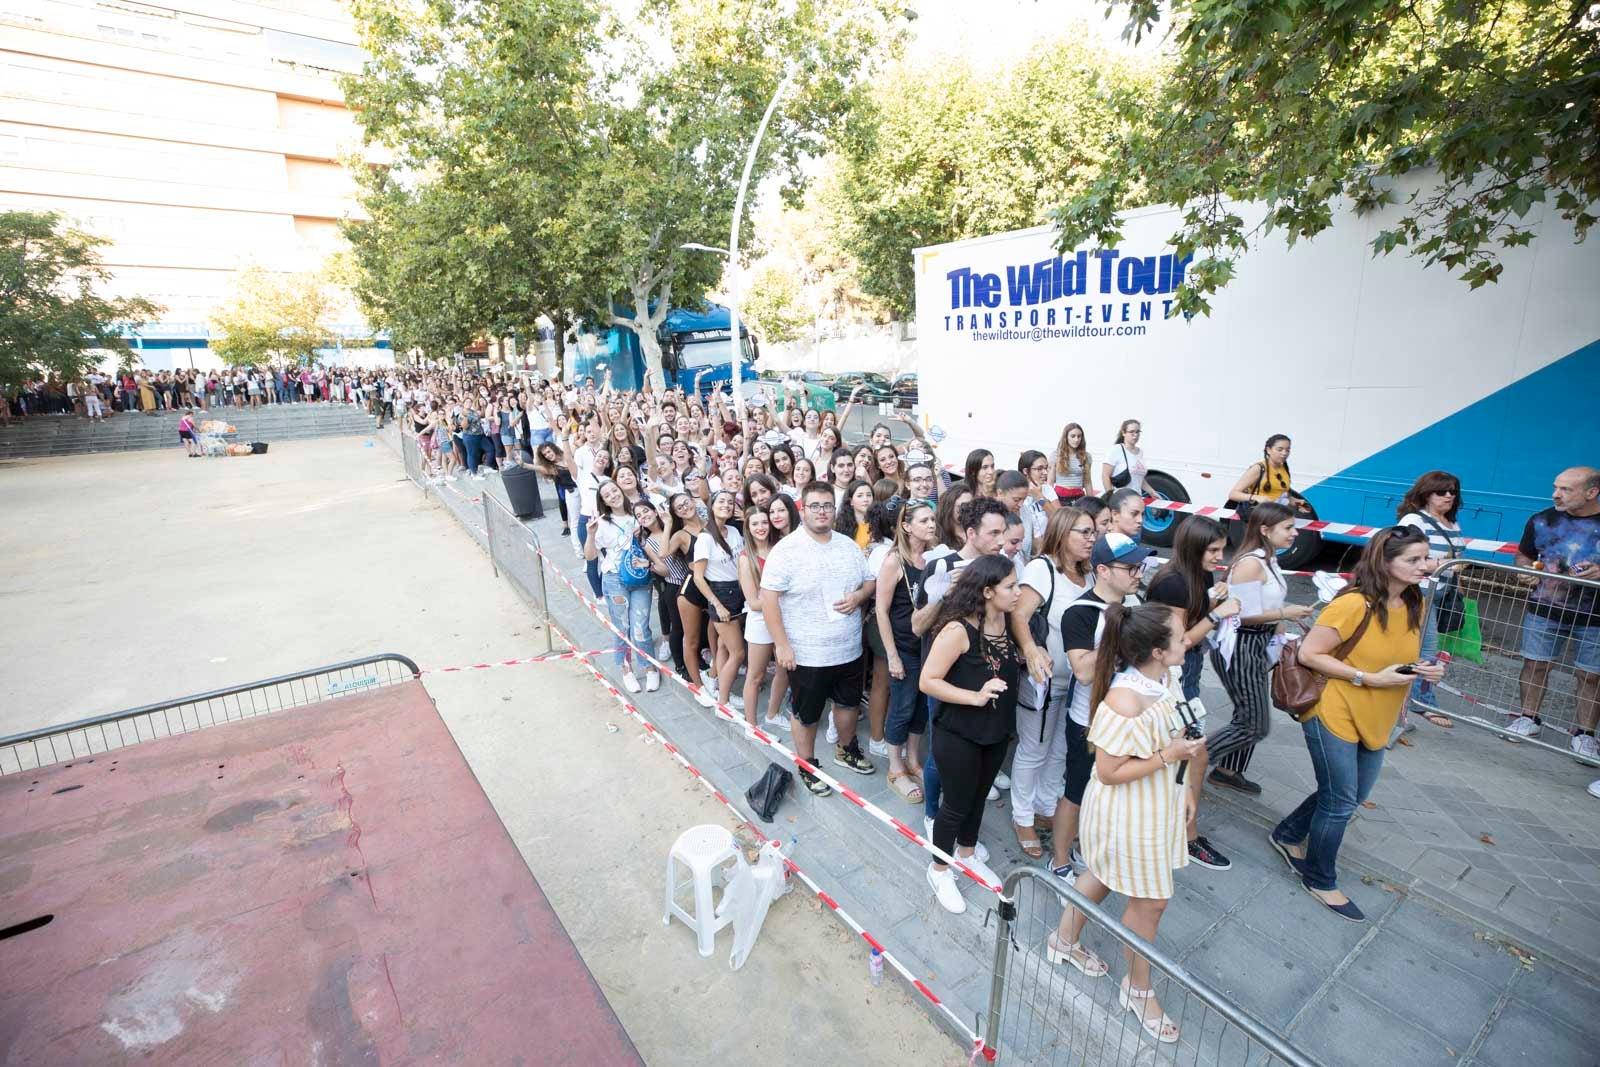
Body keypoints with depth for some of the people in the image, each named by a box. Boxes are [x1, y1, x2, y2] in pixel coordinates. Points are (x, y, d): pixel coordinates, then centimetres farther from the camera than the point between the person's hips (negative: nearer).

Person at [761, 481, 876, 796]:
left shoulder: (848, 545, 2)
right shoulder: (785, 549, -15)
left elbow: (869, 581, 11)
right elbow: (768, 598, -16)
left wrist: (859, 596, -12)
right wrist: (782, 645, -19)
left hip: (849, 648, 5)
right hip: (806, 653, -5)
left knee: (848, 701, 24)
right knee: (807, 714, 12)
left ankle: (846, 750, 49)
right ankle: (807, 766, 34)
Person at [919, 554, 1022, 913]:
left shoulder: (1005, 621, -4)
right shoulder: (958, 629, -27)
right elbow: (928, 681, -24)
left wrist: (1029, 657, -1)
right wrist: (976, 697, -30)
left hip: (996, 732, 7)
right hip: (958, 735, -7)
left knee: (978, 797, 25)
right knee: (956, 804, 10)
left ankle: (967, 855, 49)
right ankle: (939, 870, 34)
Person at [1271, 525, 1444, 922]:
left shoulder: (1415, 604, 1)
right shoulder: (1354, 604, -23)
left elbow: (1400, 657, 15)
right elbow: (1308, 654, -21)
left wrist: (1424, 671, -6)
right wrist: (1370, 678, -24)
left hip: (1375, 721, 8)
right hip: (1334, 716, -8)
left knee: (1353, 796, 21)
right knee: (1340, 804, 5)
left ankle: (1287, 835, 42)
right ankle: (1320, 880, 27)